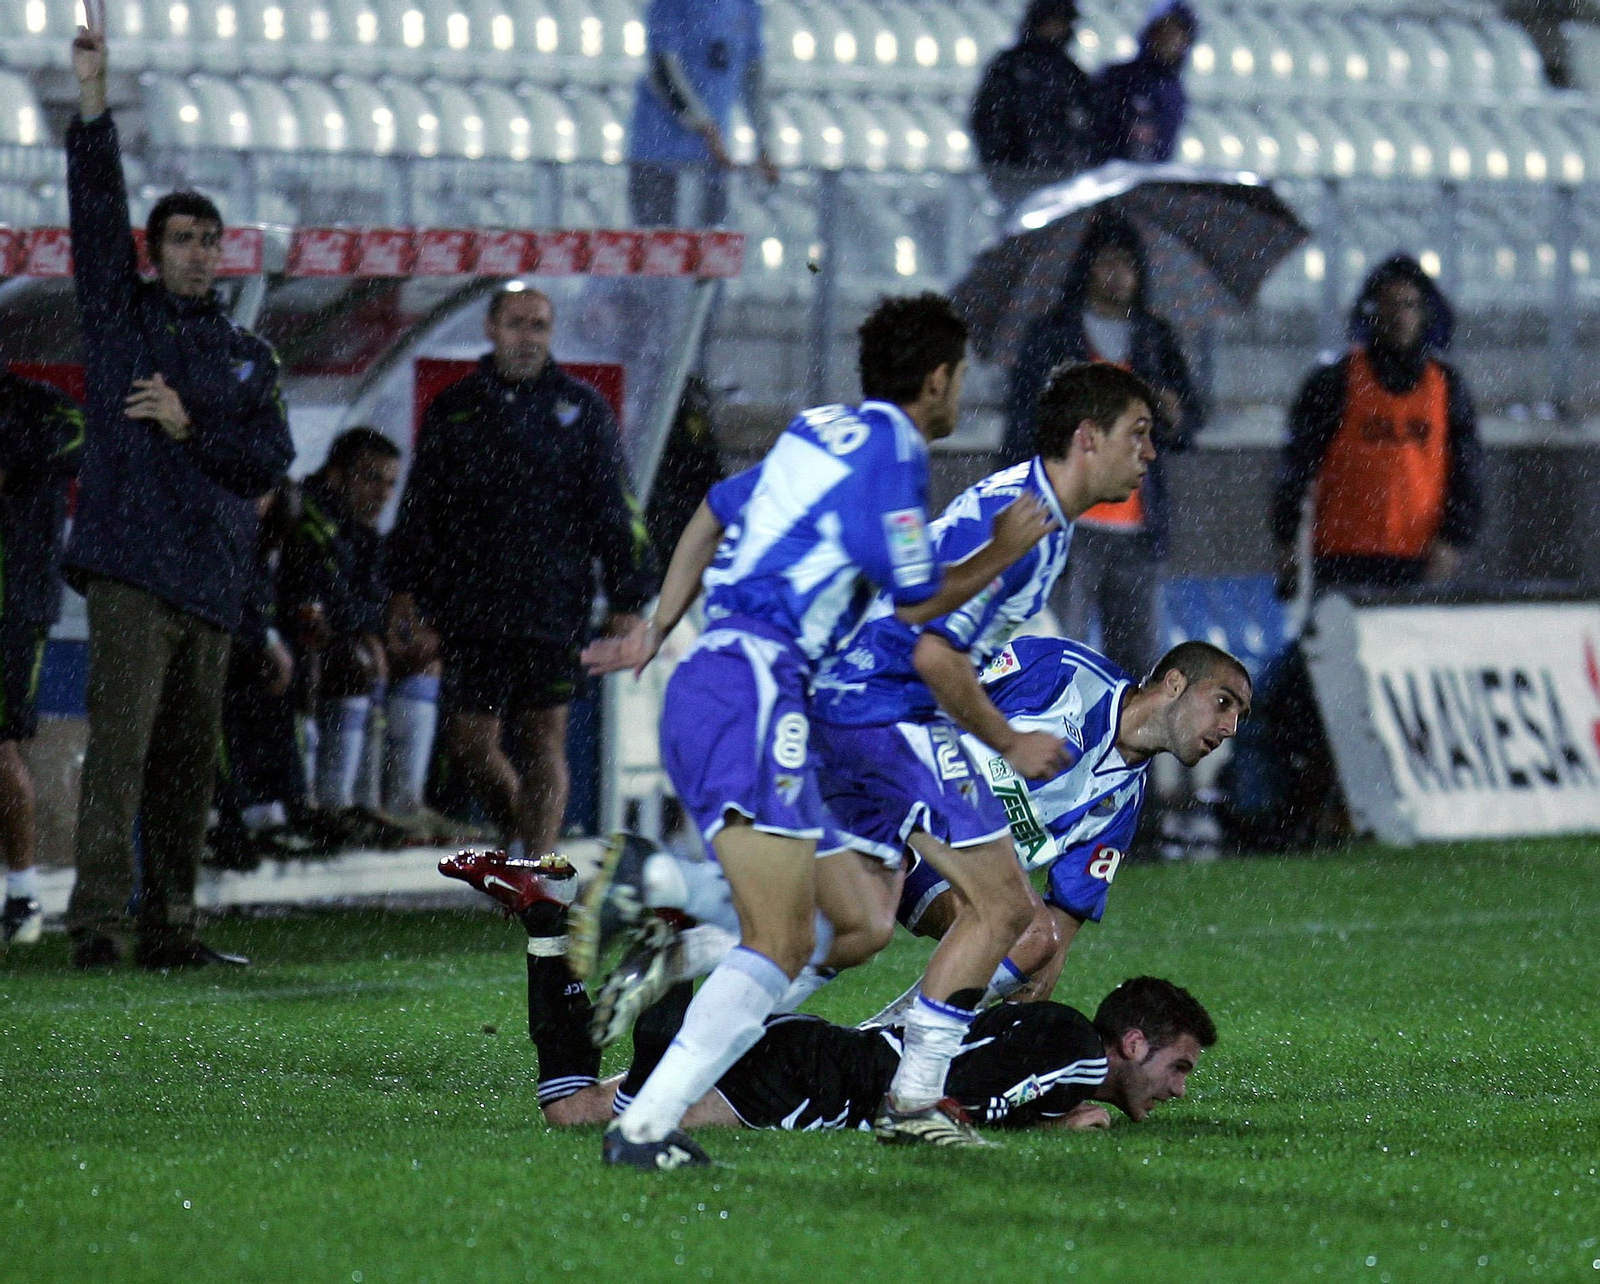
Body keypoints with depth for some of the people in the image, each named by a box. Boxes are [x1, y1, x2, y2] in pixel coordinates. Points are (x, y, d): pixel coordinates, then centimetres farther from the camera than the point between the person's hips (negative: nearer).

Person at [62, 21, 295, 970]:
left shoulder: (248, 357, 17)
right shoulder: (121, 314, 9)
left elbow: (271, 462, 6)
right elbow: (98, 211, -1)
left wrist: (191, 428, -9)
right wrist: (94, 104, -9)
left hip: (212, 577, 4)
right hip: (131, 563, -4)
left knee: (191, 758, 7)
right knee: (121, 739, -14)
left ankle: (170, 927, 13)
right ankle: (99, 920, -19)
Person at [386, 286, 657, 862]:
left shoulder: (581, 410, 8)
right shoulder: (453, 410, 12)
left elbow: (615, 510, 7)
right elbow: (418, 507, 16)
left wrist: (626, 600, 2)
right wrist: (406, 588, 7)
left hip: (553, 609, -2)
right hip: (470, 608, 2)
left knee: (543, 743, -2)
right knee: (469, 739, -1)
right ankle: (520, 832, 22)